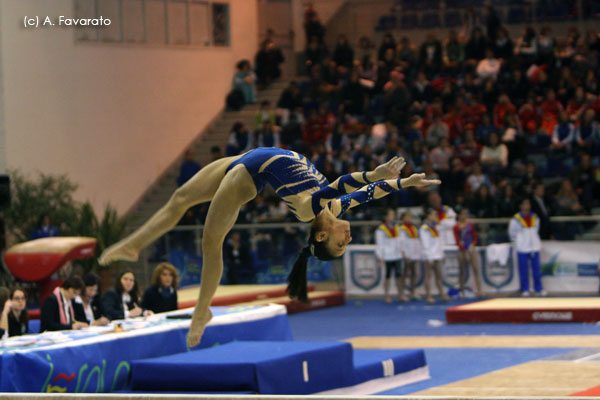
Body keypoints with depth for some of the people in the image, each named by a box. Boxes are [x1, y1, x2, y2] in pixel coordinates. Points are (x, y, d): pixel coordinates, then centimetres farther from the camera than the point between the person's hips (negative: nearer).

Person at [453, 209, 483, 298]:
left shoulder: (470, 225, 6)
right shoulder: (456, 227, -2)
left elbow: (475, 238, 10)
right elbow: (457, 241, -7)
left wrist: (472, 245, -10)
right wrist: (465, 251, -15)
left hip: (471, 250, 2)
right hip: (462, 251, -2)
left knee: (476, 270, -6)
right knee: (462, 271, 3)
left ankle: (479, 290, -10)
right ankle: (462, 291, 10)